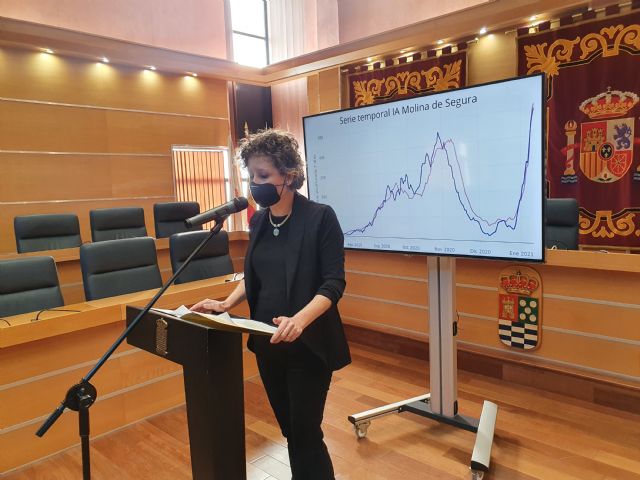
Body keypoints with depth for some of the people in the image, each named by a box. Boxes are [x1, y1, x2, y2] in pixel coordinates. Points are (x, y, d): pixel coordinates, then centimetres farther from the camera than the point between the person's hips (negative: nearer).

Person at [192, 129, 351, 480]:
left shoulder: (320, 217, -13)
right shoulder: (258, 221, 5)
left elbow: (333, 283, -17)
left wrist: (300, 319, -33)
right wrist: (226, 304, -1)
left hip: (308, 345, -6)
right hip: (268, 344, 6)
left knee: (306, 432, 2)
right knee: (288, 428, 18)